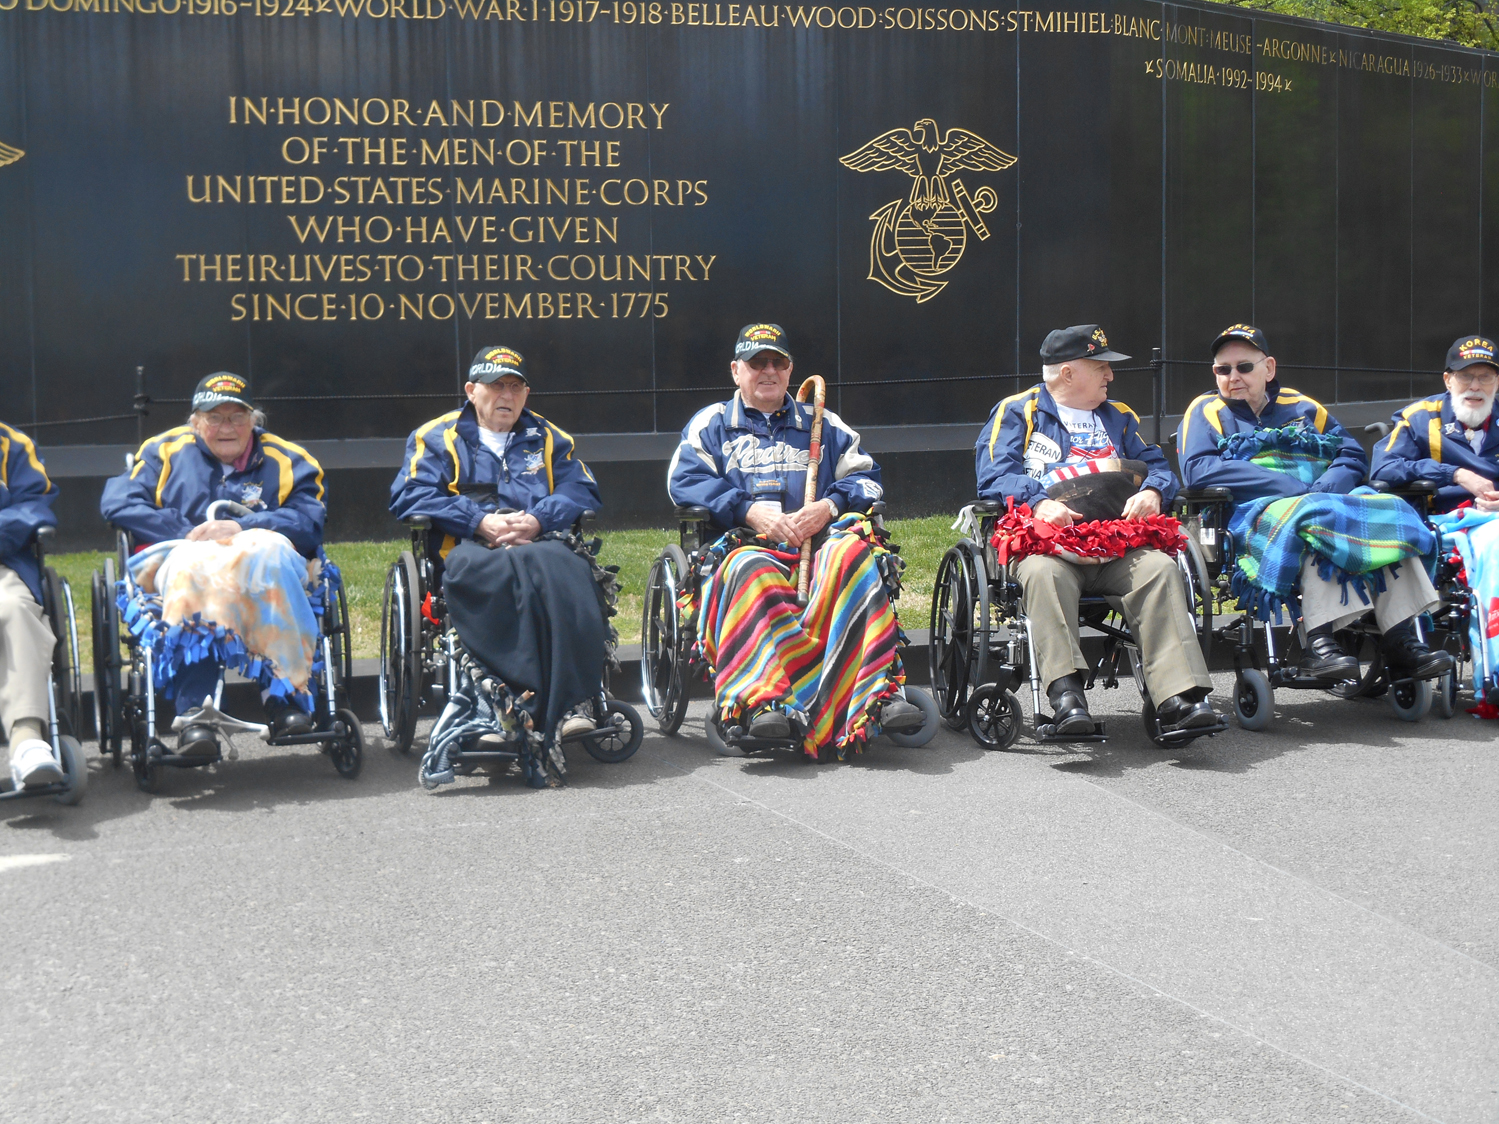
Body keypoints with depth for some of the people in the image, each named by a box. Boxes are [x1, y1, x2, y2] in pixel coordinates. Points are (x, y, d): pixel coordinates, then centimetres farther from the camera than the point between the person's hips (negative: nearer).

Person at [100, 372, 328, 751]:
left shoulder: (287, 460, 18)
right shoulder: (166, 451, 22)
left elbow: (309, 518, 0)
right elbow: (116, 502, 6)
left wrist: (241, 528, -15)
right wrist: (185, 533, -7)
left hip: (264, 564, 0)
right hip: (180, 560, 0)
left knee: (270, 552, -36)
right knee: (196, 568, -37)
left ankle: (283, 691, -41)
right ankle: (195, 715, -49)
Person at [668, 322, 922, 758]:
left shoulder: (822, 424, 28)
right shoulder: (711, 423, 21)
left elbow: (865, 477, 19)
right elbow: (684, 481, 5)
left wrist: (829, 506, -5)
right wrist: (752, 512, -9)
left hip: (818, 542, 2)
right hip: (745, 542, -2)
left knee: (851, 555, -35)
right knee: (751, 572, -39)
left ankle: (879, 690, -45)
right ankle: (764, 698, -56)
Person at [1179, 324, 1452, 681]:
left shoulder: (1302, 407, 26)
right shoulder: (1207, 410, 13)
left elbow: (1354, 455, 19)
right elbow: (1197, 469, -7)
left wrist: (1329, 485, -8)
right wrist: (1292, 487, -15)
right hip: (1253, 512, -5)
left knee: (1390, 513, -22)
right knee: (1315, 522, -36)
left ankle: (1402, 640, -29)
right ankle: (1318, 644, -42)